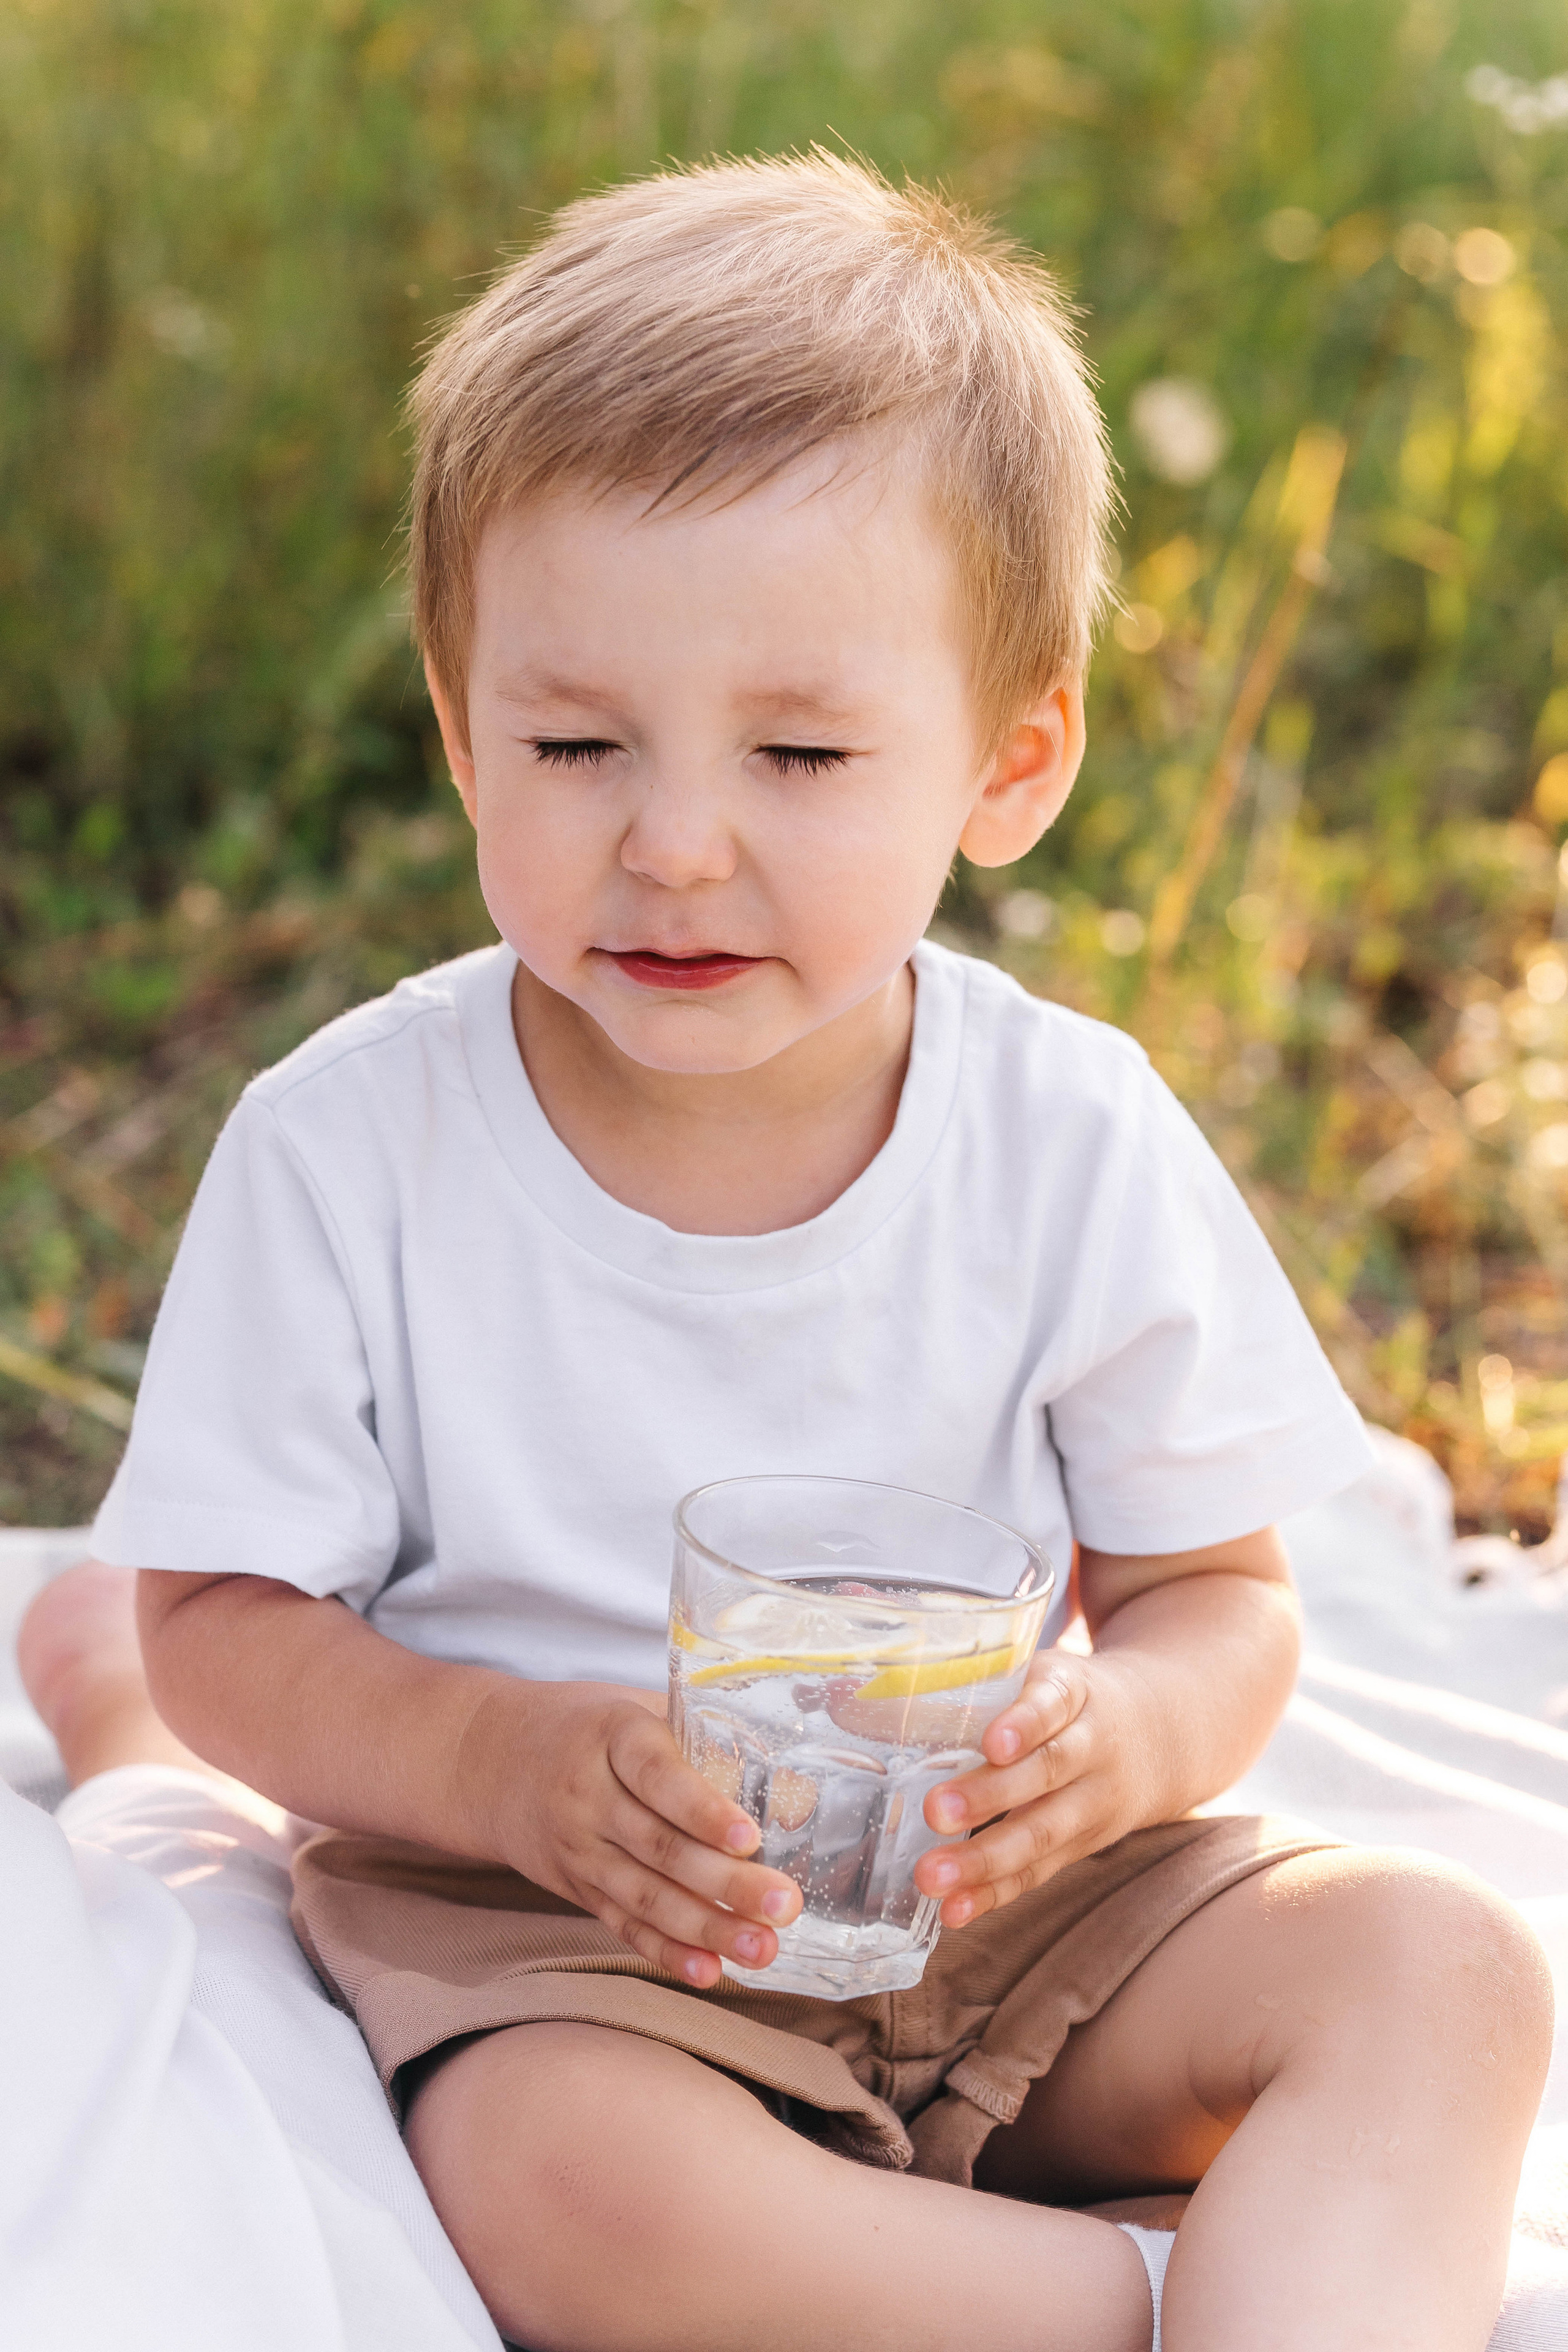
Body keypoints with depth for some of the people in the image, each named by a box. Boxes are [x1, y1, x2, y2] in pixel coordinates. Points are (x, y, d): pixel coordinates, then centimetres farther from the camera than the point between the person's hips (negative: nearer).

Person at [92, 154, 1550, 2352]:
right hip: (532, 1912, -2)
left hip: (996, 1902, 3)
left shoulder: (1076, 1141, -8)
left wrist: (1123, 1740, -23)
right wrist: (505, 1760, -24)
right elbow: (222, 1626, -6)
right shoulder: (350, 1152, -12)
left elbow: (1220, 1598, 0)